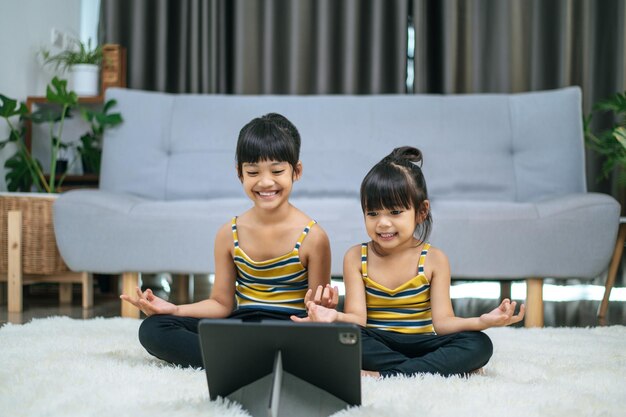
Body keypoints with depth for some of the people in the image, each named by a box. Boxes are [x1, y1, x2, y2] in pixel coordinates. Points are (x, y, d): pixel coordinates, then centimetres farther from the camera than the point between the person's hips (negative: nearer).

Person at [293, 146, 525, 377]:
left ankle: (383, 374, -31)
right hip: (376, 345, -1)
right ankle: (447, 368, -28)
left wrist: (481, 321, -25)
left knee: (479, 344, -24)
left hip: (420, 344, 1)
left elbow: (442, 322, -5)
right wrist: (335, 317, -33)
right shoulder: (356, 258, 1)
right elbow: (357, 318, -8)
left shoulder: (434, 259, 1)